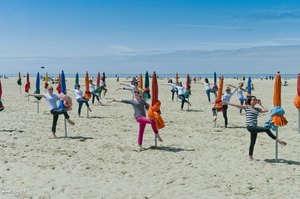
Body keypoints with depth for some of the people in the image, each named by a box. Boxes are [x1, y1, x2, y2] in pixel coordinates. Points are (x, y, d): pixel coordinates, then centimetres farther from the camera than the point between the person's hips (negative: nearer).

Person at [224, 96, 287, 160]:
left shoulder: (257, 109, 17)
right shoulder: (247, 107, 4)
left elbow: (265, 110, 5)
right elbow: (237, 106, 0)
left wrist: (260, 104, 13)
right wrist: (228, 103, -4)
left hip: (254, 127, 6)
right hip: (250, 127, -6)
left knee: (252, 143, 10)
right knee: (267, 129, -18)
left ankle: (250, 156, 21)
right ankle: (278, 141, -8)